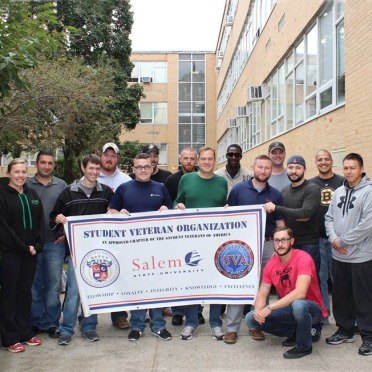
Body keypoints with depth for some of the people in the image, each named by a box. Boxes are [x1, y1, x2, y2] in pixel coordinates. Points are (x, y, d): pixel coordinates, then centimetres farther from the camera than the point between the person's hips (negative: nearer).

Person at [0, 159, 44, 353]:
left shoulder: (32, 194, 12)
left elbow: (40, 222, 9)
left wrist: (36, 245, -4)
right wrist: (24, 247, -12)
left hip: (30, 251, 5)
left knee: (25, 292, 11)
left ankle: (26, 333, 21)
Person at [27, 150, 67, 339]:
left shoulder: (61, 185, 7)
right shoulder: (27, 185, 4)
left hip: (55, 243, 0)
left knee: (53, 284, 3)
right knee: (34, 285, 8)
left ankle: (52, 322, 13)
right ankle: (36, 322, 19)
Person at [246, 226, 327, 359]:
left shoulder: (303, 258, -22)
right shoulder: (271, 264, -3)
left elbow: (300, 293, -33)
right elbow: (262, 294, -1)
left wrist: (269, 308, -34)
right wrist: (258, 310, -25)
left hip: (312, 309, -6)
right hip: (288, 309, 6)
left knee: (298, 304, -41)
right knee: (251, 319, -10)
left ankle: (304, 346, -12)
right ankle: (293, 331, 8)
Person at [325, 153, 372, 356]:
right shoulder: (338, 192, 10)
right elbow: (329, 218, 12)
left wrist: (342, 240, -13)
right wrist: (333, 238, -6)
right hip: (338, 255, 7)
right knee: (340, 296, 16)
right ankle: (345, 330, 31)